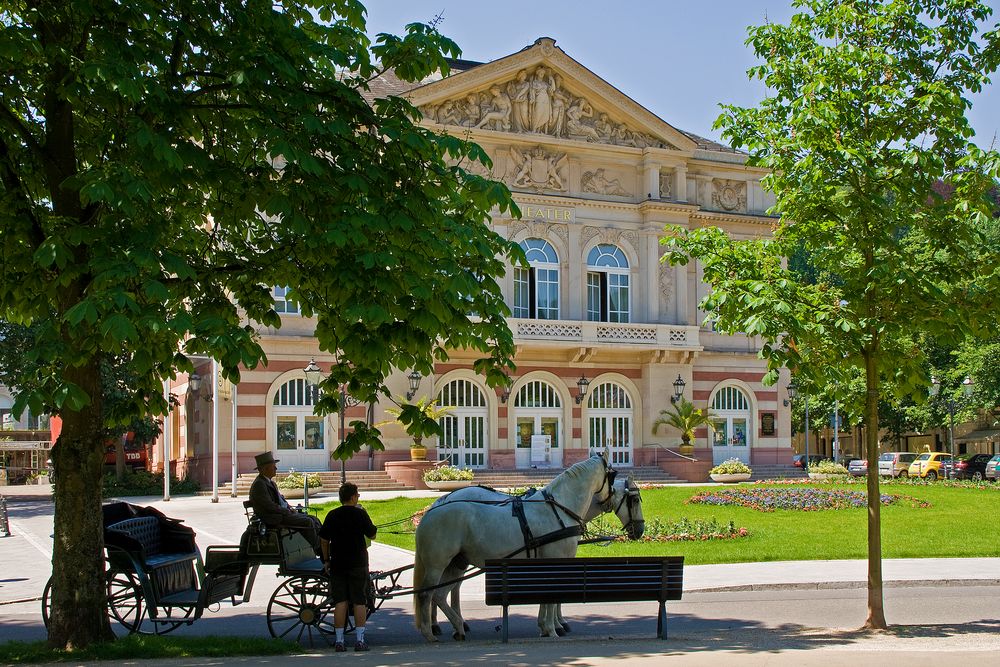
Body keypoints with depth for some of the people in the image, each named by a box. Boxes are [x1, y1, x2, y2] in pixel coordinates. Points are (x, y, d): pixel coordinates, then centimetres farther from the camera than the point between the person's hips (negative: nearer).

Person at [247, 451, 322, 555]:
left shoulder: (270, 482, 16)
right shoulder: (259, 484, -15)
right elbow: (270, 506, -21)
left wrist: (290, 508, 6)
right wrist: (288, 511, -15)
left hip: (283, 513, 10)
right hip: (273, 519, -10)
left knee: (315, 520, 1)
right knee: (308, 522, -20)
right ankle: (317, 551, -10)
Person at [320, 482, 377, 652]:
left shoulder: (332, 515, 2)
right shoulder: (360, 514, -6)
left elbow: (324, 540, 5)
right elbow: (372, 535, 3)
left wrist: (326, 560, 16)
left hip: (337, 563, 2)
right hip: (358, 564, -2)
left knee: (340, 602, 4)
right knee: (359, 601, 3)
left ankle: (339, 641, 3)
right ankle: (360, 640, 1)